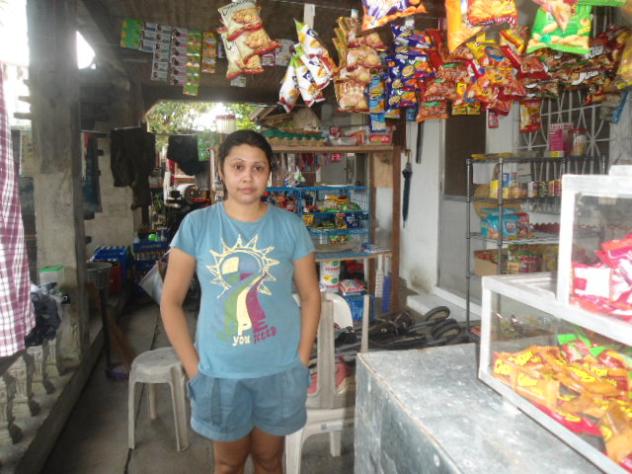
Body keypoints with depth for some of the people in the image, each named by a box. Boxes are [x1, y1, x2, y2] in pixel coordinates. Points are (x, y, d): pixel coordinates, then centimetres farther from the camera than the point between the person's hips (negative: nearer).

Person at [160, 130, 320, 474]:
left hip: (279, 370, 0)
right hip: (219, 372, 0)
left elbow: (310, 296, 0)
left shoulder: (290, 226, -7)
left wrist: (302, 361, -5)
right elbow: (171, 302, -4)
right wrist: (193, 368, -7)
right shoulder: (197, 225, -8)